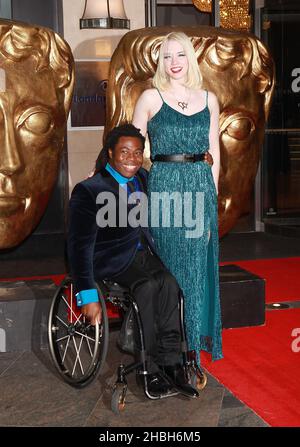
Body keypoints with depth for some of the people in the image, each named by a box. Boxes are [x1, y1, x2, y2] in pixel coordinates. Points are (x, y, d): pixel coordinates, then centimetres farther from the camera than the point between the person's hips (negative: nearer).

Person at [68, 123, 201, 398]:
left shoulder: (143, 179, 9)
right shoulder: (89, 191, -11)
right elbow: (80, 246, -16)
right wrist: (88, 296, -24)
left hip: (143, 254, 6)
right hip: (112, 261, -5)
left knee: (169, 284, -26)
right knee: (147, 287, -31)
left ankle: (170, 364, -22)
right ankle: (151, 369, -20)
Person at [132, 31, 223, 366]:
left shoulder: (208, 100, 9)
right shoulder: (150, 98, 0)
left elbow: (214, 152, 11)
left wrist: (212, 192, 8)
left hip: (201, 188, 3)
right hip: (164, 187, -3)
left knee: (200, 262, 9)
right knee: (169, 261, 4)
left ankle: (198, 332, 24)